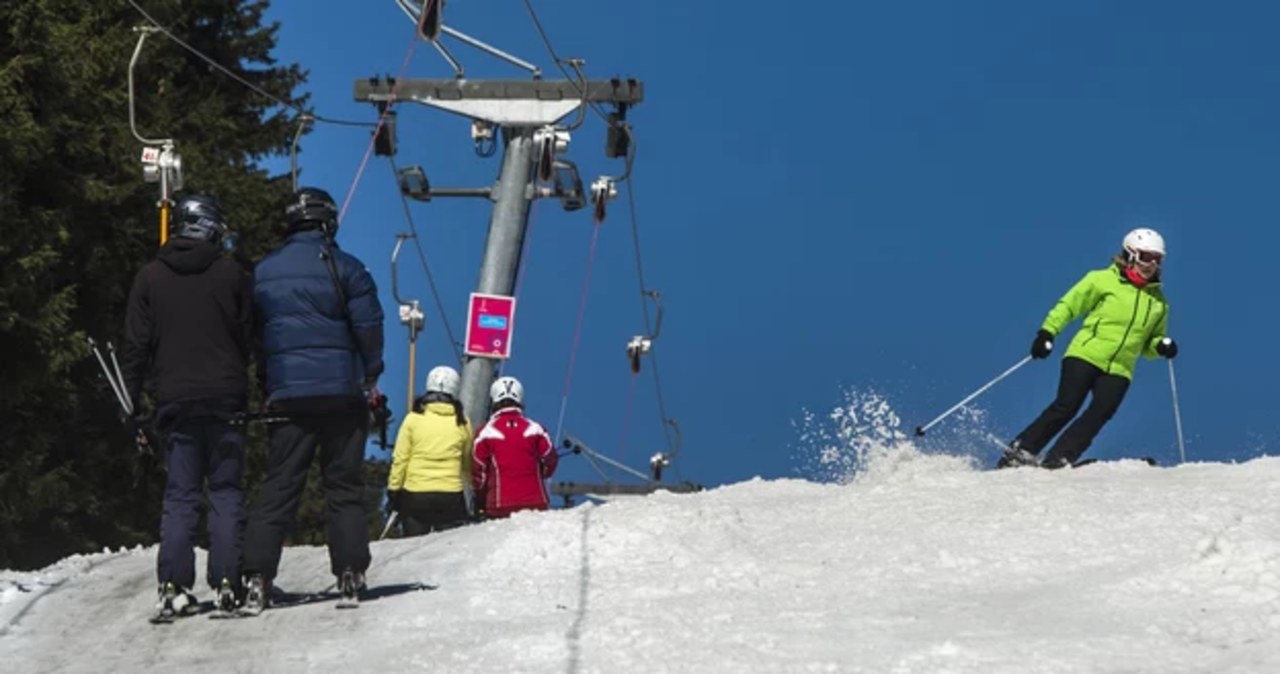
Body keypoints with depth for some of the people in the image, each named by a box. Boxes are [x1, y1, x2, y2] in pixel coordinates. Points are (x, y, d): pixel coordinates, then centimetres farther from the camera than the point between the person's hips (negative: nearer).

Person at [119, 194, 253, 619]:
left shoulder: (150, 277, 5)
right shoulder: (232, 275, 1)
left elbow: (136, 345, 5)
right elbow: (249, 339, 3)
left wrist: (133, 401, 8)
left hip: (173, 400, 2)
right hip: (225, 396, -1)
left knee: (180, 495, 4)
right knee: (226, 491, 3)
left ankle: (174, 587, -5)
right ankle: (227, 584, -4)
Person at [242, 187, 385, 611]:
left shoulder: (262, 273, 9)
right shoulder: (344, 268, -4)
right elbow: (368, 327, -5)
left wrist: (267, 388, 19)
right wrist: (370, 378, 8)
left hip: (286, 396, 3)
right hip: (342, 393, -3)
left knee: (278, 486, 3)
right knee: (344, 485, 5)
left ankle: (256, 577, -6)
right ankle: (350, 574, 2)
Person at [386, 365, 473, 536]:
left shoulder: (414, 419, -2)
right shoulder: (461, 422, 1)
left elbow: (400, 459, -2)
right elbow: (469, 463, 13)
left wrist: (393, 489, 7)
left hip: (415, 494, 0)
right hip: (451, 496, 0)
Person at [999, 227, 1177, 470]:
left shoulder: (1158, 302, 15)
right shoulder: (1103, 280, 1)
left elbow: (1149, 343, 24)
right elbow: (1069, 305, 3)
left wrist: (1162, 346, 1)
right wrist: (1048, 332, -9)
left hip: (1118, 370, 4)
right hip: (1085, 356, -4)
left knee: (1099, 414, -16)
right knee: (1066, 406, -15)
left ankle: (1057, 460, -17)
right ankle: (1020, 451, -7)